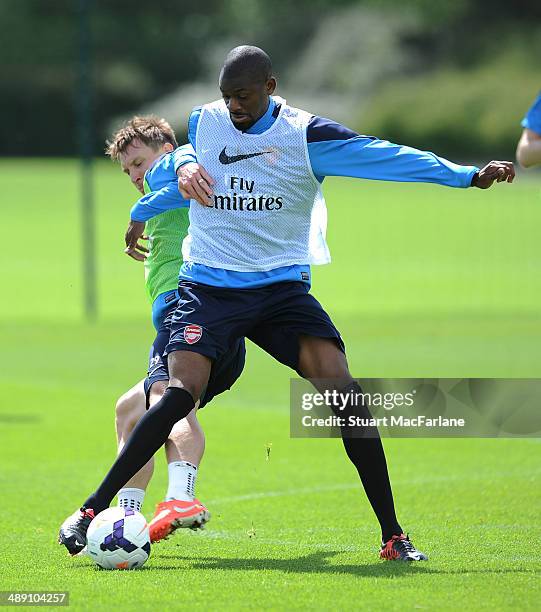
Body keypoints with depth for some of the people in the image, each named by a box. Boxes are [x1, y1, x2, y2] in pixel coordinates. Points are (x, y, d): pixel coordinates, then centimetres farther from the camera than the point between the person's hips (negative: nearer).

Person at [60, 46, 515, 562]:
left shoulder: (306, 135, -6)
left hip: (282, 287, -1)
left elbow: (385, 157, -12)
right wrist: (142, 214, 40)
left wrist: (469, 175, -20)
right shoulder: (202, 122, 3)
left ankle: (392, 537, -10)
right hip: (207, 287, 1)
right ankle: (93, 510, -11)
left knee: (344, 392, -17)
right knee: (180, 395, -21)